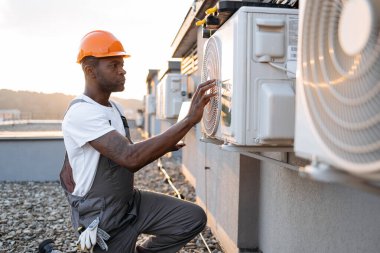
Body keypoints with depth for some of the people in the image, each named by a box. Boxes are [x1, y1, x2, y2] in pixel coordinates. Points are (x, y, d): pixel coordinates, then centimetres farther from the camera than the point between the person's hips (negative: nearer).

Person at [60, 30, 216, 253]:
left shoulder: (115, 108, 7)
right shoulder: (81, 113, -22)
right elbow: (130, 157, -35)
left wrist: (161, 149, -1)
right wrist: (190, 119, -37)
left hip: (132, 202, 7)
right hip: (104, 221, -7)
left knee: (195, 218, -5)